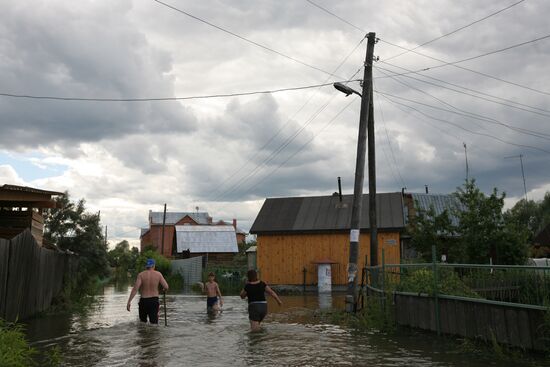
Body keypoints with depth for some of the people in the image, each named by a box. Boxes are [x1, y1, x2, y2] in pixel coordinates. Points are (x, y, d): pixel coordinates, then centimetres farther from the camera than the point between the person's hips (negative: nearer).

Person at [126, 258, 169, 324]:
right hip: (154, 301, 0)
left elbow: (135, 288, -14)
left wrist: (129, 301, -14)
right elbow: (166, 287, -6)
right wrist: (164, 289, 18)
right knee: (154, 323, 0)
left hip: (143, 301, 0)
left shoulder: (141, 275, -4)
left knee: (142, 323, 19)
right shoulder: (158, 274, -2)